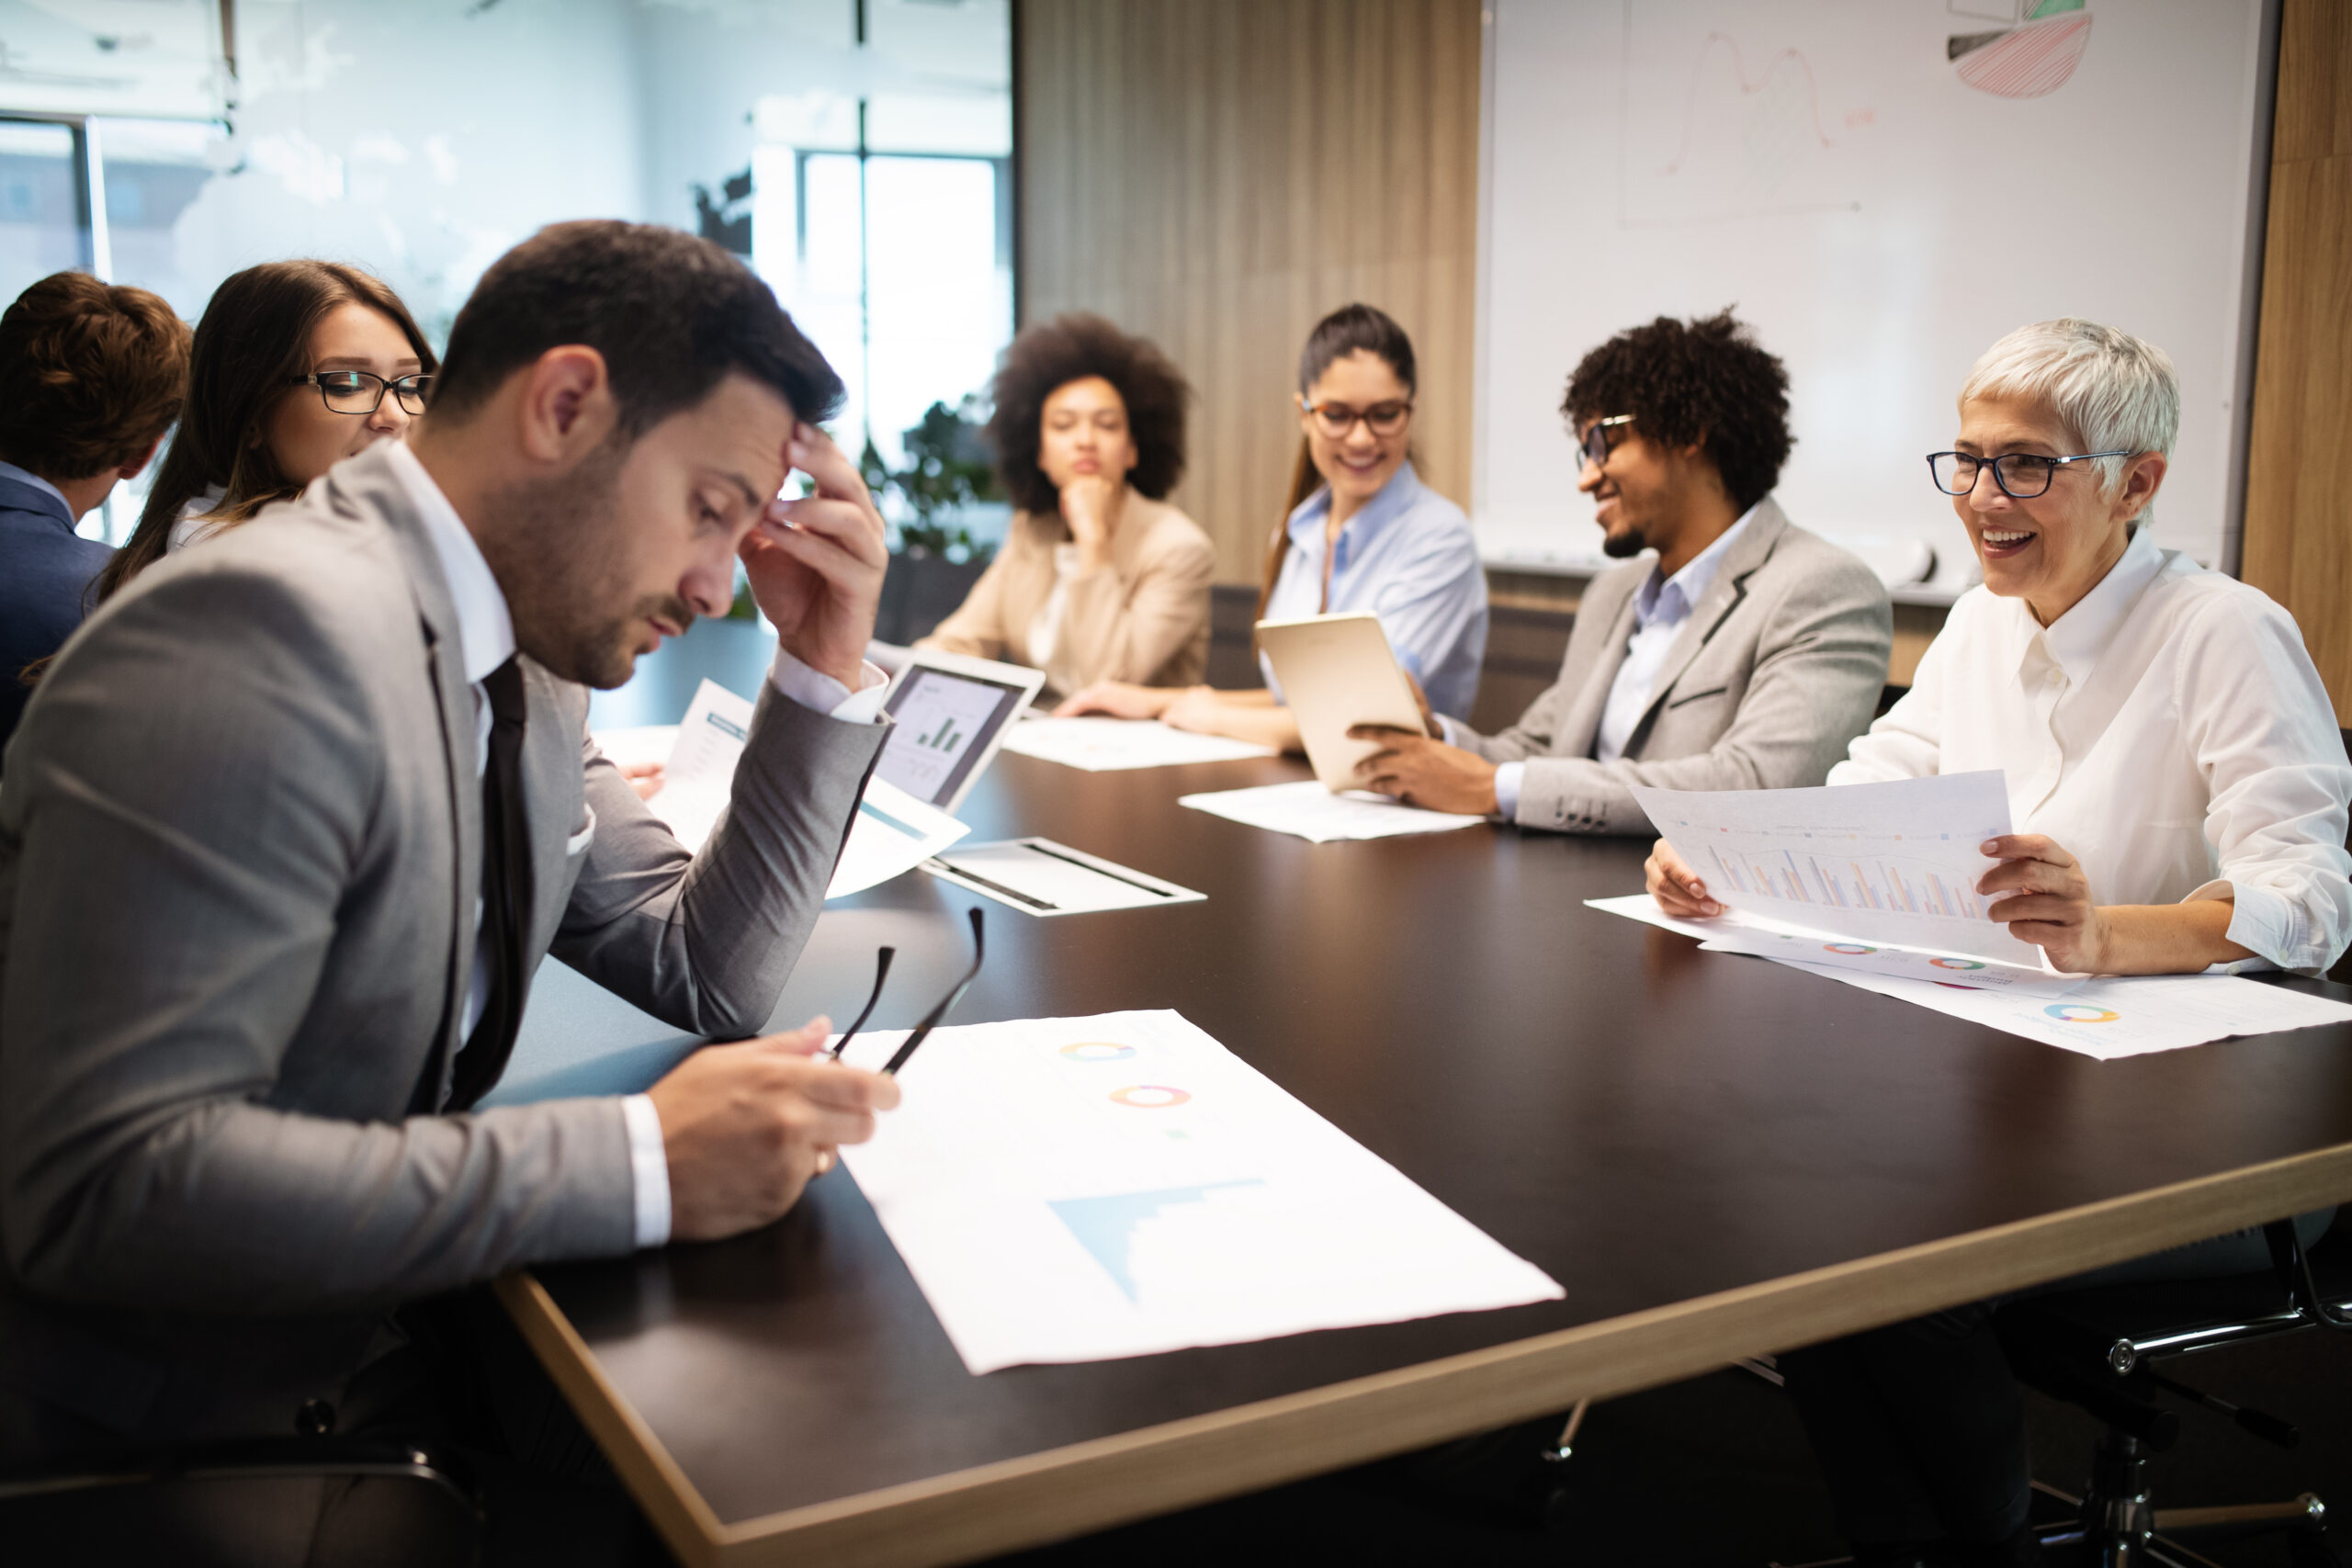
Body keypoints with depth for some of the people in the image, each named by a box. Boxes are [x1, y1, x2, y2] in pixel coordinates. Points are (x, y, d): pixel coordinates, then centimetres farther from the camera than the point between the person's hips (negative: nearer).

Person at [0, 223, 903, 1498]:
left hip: (370, 1362, 8)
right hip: (142, 1447, -7)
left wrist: (827, 671, 0)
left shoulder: (528, 659, 3)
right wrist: (643, 1163, -30)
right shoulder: (269, 628, -24)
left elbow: (703, 974, 11)